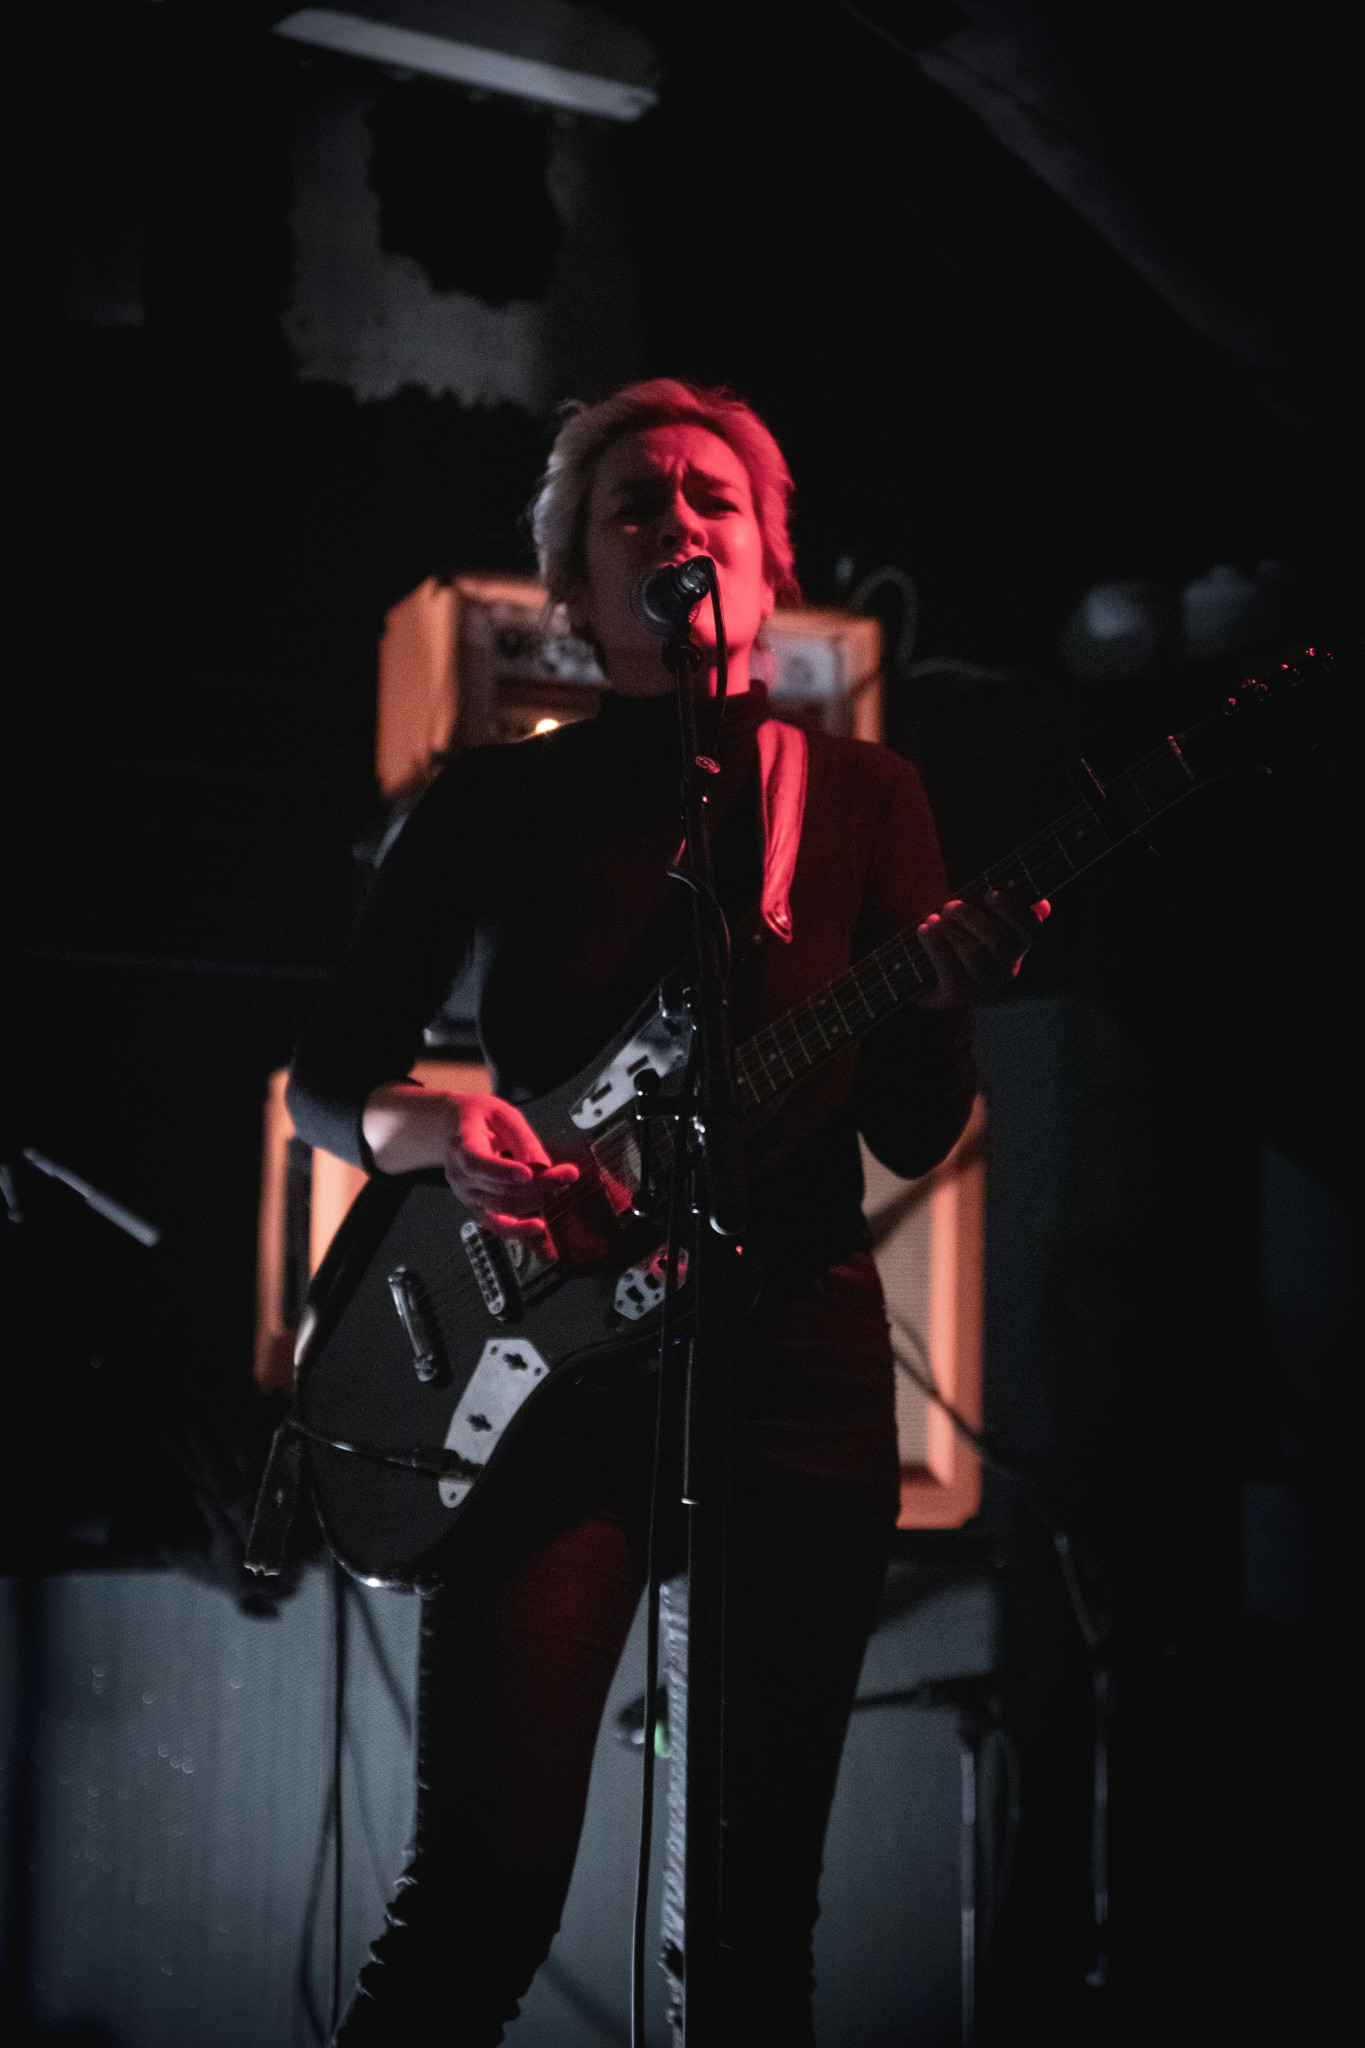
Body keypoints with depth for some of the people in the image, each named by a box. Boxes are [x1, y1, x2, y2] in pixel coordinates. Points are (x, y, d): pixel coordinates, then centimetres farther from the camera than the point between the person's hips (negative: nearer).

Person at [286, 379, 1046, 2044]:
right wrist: (427, 1128, -13)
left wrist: (948, 995, -20)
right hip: (550, 1364, -1)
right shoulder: (497, 803, 6)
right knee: (483, 1891, -9)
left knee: (756, 1913, 7)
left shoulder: (861, 798, 8)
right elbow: (326, 1074, 8)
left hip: (797, 1367, 1)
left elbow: (911, 1130, 2)